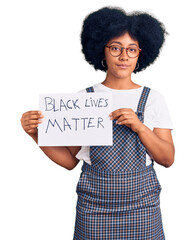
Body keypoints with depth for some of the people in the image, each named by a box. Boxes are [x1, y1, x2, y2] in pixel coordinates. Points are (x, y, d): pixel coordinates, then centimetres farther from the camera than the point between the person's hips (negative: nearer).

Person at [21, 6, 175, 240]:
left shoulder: (153, 99, 1)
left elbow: (167, 159, -4)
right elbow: (70, 159, 0)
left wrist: (139, 126, -19)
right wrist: (36, 133, -13)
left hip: (141, 202, 1)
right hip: (94, 203, 0)